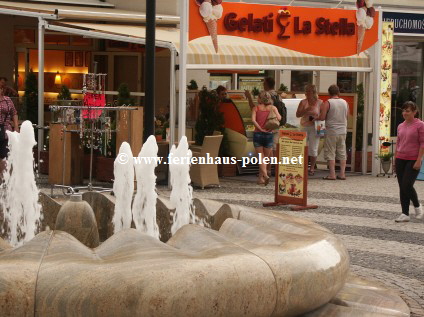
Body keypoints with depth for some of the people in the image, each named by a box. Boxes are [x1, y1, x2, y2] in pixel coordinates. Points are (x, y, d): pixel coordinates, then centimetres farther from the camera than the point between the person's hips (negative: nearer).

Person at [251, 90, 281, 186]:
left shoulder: (256, 108, 1)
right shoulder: (273, 108, 2)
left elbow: (253, 120, -13)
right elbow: (279, 118, -13)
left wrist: (260, 129, -10)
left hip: (257, 134, -1)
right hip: (269, 135, 1)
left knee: (261, 157, 2)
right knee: (266, 158, 15)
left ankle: (265, 175, -19)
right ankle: (260, 177, 19)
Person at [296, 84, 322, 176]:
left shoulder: (319, 102, 4)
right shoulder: (303, 102, 8)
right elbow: (297, 114, 1)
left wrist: (316, 118, -13)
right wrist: (305, 110, -15)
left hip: (314, 127, -2)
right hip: (304, 127, 2)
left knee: (313, 148, -1)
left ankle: (312, 168, 9)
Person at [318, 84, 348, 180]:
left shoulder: (327, 103, -10)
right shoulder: (345, 103, 6)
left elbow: (322, 117, -14)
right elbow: (347, 117, 14)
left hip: (331, 131, -5)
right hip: (343, 131, 5)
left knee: (330, 153, 0)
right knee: (342, 153, 10)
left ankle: (332, 174, -4)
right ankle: (342, 174, 10)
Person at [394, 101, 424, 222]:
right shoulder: (400, 126, 11)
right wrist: (395, 159, 14)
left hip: (413, 160, -6)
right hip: (401, 159, 6)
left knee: (407, 185, -13)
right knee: (402, 187, 4)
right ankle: (405, 214, 10)